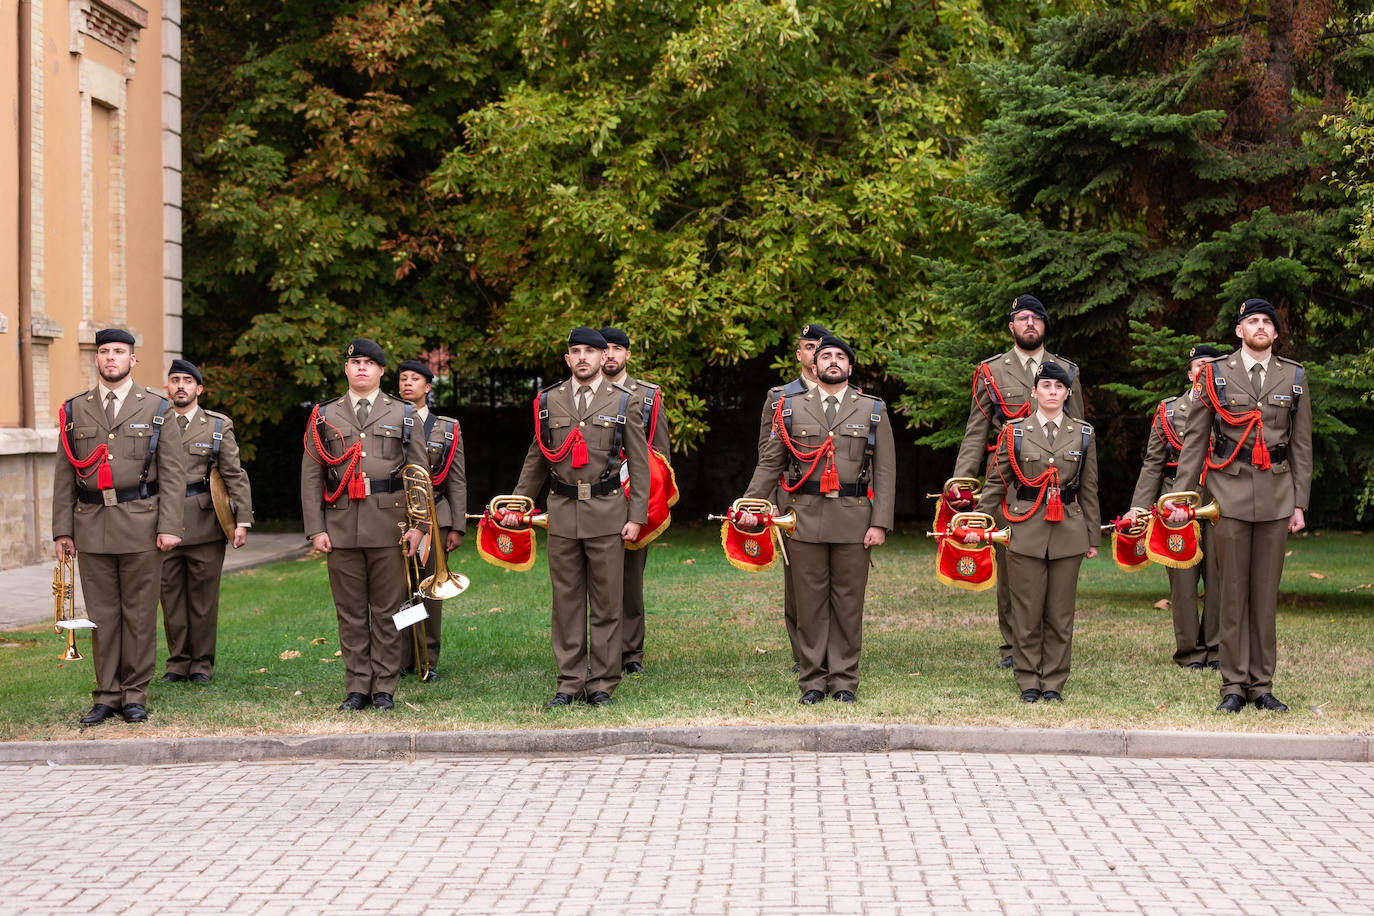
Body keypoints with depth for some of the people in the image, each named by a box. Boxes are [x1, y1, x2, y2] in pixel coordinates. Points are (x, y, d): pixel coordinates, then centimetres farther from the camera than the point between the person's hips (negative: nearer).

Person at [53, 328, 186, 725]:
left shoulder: (156, 409, 4)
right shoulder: (75, 411, 10)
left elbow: (172, 474, 0)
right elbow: (64, 475, 10)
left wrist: (169, 526, -8)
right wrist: (62, 529, 4)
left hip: (140, 525, -2)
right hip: (92, 526, 2)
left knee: (139, 614, 2)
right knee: (101, 614, 5)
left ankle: (135, 696, 10)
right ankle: (106, 696, 12)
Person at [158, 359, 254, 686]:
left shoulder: (218, 426, 6)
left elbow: (235, 476, 1)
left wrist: (243, 521, -7)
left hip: (205, 524, -2)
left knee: (204, 595, 2)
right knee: (171, 596, 5)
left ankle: (202, 664, 11)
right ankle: (178, 662, 14)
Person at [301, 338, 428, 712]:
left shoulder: (404, 415, 9)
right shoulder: (325, 416, 10)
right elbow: (310, 477, 7)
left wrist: (418, 525, -5)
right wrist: (316, 529, -2)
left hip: (389, 525, -1)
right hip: (342, 526, 1)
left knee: (387, 610, 2)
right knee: (350, 611, 4)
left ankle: (384, 688, 9)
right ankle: (357, 688, 11)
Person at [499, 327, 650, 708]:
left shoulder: (623, 402, 3)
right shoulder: (549, 401, 9)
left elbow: (639, 464, 3)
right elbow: (536, 459, 16)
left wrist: (636, 516, -4)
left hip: (606, 511, -2)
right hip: (562, 512, 2)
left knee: (606, 602, 1)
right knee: (567, 601, 4)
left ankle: (602, 684, 9)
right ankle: (570, 683, 11)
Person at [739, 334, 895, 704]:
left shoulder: (873, 410, 9)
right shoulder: (791, 408, 10)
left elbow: (885, 472, 5)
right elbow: (770, 463, 11)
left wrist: (880, 523, -3)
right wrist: (750, 506, 0)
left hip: (854, 520, 0)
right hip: (805, 517, 0)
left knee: (849, 601, 2)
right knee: (809, 601, 2)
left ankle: (844, 681, 11)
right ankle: (813, 681, 10)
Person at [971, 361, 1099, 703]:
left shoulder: (1083, 434, 8)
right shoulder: (1014, 431, 4)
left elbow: (1089, 489, 11)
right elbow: (996, 482, 7)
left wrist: (1093, 537, 11)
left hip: (1068, 533, 1)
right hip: (1026, 531, -1)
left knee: (1060, 612, 4)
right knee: (1027, 611, 0)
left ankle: (1054, 683, 13)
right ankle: (1028, 682, 11)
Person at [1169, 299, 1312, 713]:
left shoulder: (1294, 377, 9)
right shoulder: (1215, 374, 4)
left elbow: (1301, 446, 10)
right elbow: (1194, 440, 4)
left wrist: (1299, 504, 5)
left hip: (1276, 497, 2)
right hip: (1230, 496, -2)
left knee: (1266, 592, 5)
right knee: (1232, 591, 0)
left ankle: (1261, 685, 11)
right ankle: (1233, 685, 5)